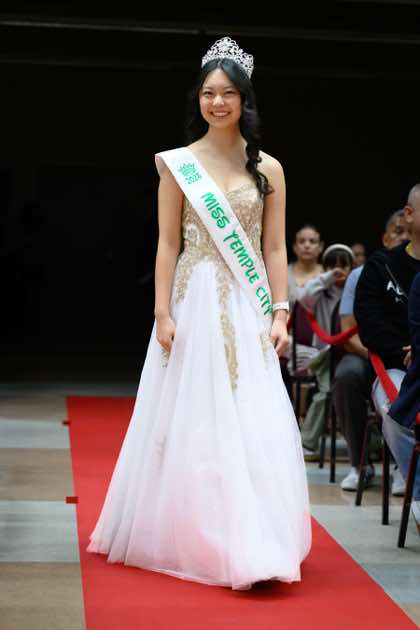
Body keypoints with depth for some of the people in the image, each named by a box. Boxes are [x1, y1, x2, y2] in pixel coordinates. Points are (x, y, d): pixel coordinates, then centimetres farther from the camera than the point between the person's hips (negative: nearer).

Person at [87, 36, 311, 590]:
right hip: (194, 304, -1)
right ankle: (192, 538, 14)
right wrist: (163, 312, -9)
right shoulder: (178, 165, 2)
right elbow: (168, 244, -1)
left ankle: (250, 544, 8)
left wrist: (280, 313, -2)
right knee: (193, 419, 2)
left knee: (253, 423, -1)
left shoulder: (268, 169, 6)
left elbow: (274, 249, 6)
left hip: (248, 309, 2)